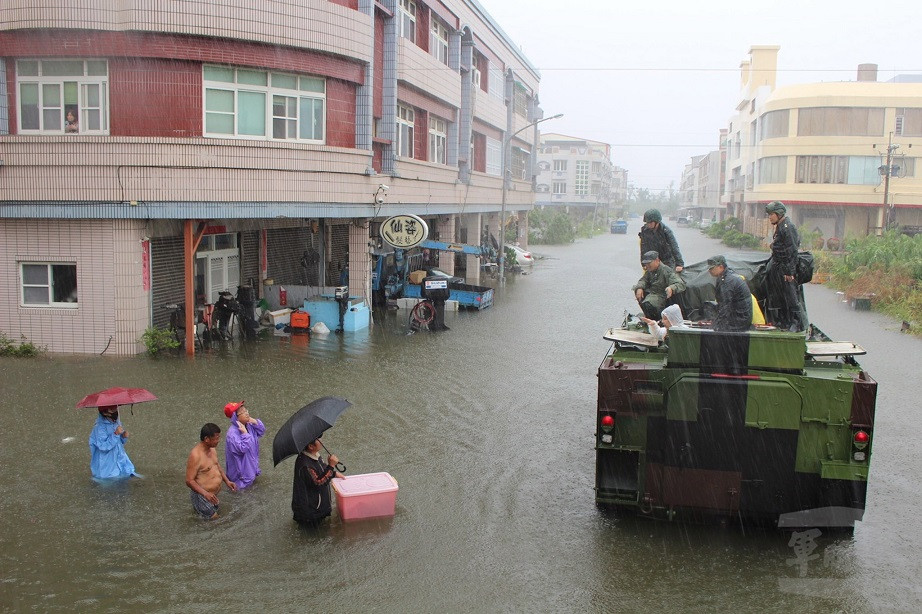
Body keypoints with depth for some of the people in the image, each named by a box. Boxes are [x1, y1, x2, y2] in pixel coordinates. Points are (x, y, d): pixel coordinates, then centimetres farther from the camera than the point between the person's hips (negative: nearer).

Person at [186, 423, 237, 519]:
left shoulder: (211, 449, -2)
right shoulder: (195, 456, -28)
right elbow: (189, 481, -25)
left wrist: (227, 481, 3)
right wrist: (205, 494, -34)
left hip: (213, 493, 8)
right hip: (203, 495, -8)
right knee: (213, 517, 3)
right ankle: (196, 503, 15)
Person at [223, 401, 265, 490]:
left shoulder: (248, 425, -6)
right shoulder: (232, 433, -31)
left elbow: (261, 432, 3)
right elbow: (243, 449, -34)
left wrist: (255, 422, -13)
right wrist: (245, 433, -37)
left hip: (251, 460, 8)